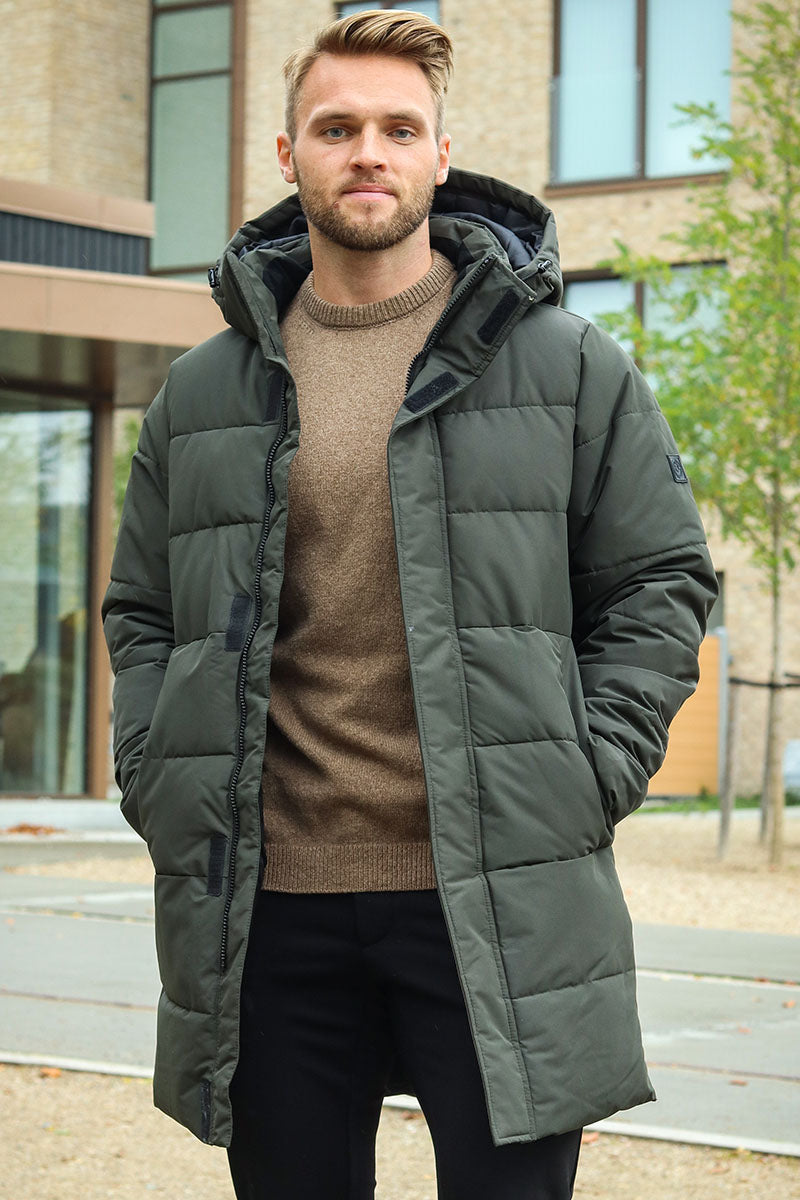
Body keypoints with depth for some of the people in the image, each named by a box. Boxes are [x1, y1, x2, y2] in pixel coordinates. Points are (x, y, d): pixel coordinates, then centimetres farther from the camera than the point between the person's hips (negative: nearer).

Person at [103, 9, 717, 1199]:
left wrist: (585, 779, -3)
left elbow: (663, 579, 7)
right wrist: (158, 791, 6)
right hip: (265, 904, 3)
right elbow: (139, 611, 20)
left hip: (497, 906, -2)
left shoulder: (568, 365, 5)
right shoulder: (203, 392, 12)